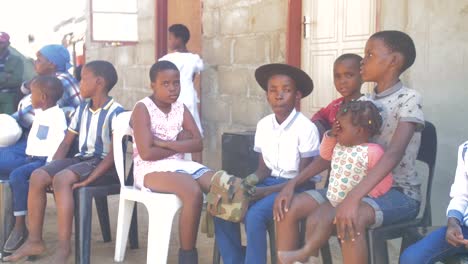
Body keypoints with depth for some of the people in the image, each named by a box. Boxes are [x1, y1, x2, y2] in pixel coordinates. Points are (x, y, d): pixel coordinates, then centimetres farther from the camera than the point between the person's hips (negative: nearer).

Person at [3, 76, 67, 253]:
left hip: (44, 161, -9)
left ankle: (20, 226, -22)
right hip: (31, 158, 9)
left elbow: (58, 143, -19)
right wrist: (27, 157, 17)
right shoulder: (39, 113, 19)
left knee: (17, 175, -28)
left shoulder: (57, 115, -11)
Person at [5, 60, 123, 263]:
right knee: (38, 176, -14)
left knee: (62, 179, -32)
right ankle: (34, 240, -6)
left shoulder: (116, 112, -12)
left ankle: (64, 246, -28)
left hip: (104, 165, -7)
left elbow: (114, 154, -19)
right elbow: (66, 143, 16)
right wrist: (53, 166, -1)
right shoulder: (81, 110, 13)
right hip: (82, 158, 8)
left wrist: (88, 179, -25)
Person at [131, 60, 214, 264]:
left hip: (180, 164, 6)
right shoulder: (142, 108, -8)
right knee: (193, 192, -33)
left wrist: (163, 143, -13)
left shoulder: (180, 108, 10)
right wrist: (179, 143, -4)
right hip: (150, 169, -6)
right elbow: (146, 153, -18)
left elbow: (198, 144, 0)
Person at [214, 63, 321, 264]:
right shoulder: (263, 125, 5)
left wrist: (265, 191, -21)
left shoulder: (306, 128, -13)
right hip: (269, 181, 6)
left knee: (255, 215, -30)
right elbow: (263, 169, 9)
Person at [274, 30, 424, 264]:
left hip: (400, 193, -7)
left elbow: (394, 153, -27)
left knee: (351, 219, -38)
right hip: (364, 189, 7)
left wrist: (353, 198, -39)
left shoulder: (409, 99, -11)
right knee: (290, 207, -9)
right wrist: (293, 184, -2)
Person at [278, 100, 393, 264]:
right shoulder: (339, 145, 7)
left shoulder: (372, 152, -18)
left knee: (326, 220, -24)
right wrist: (330, 135, 8)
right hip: (332, 200, 8)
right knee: (313, 219, -11)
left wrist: (364, 196, -22)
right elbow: (325, 155, 25)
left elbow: (385, 181, -17)